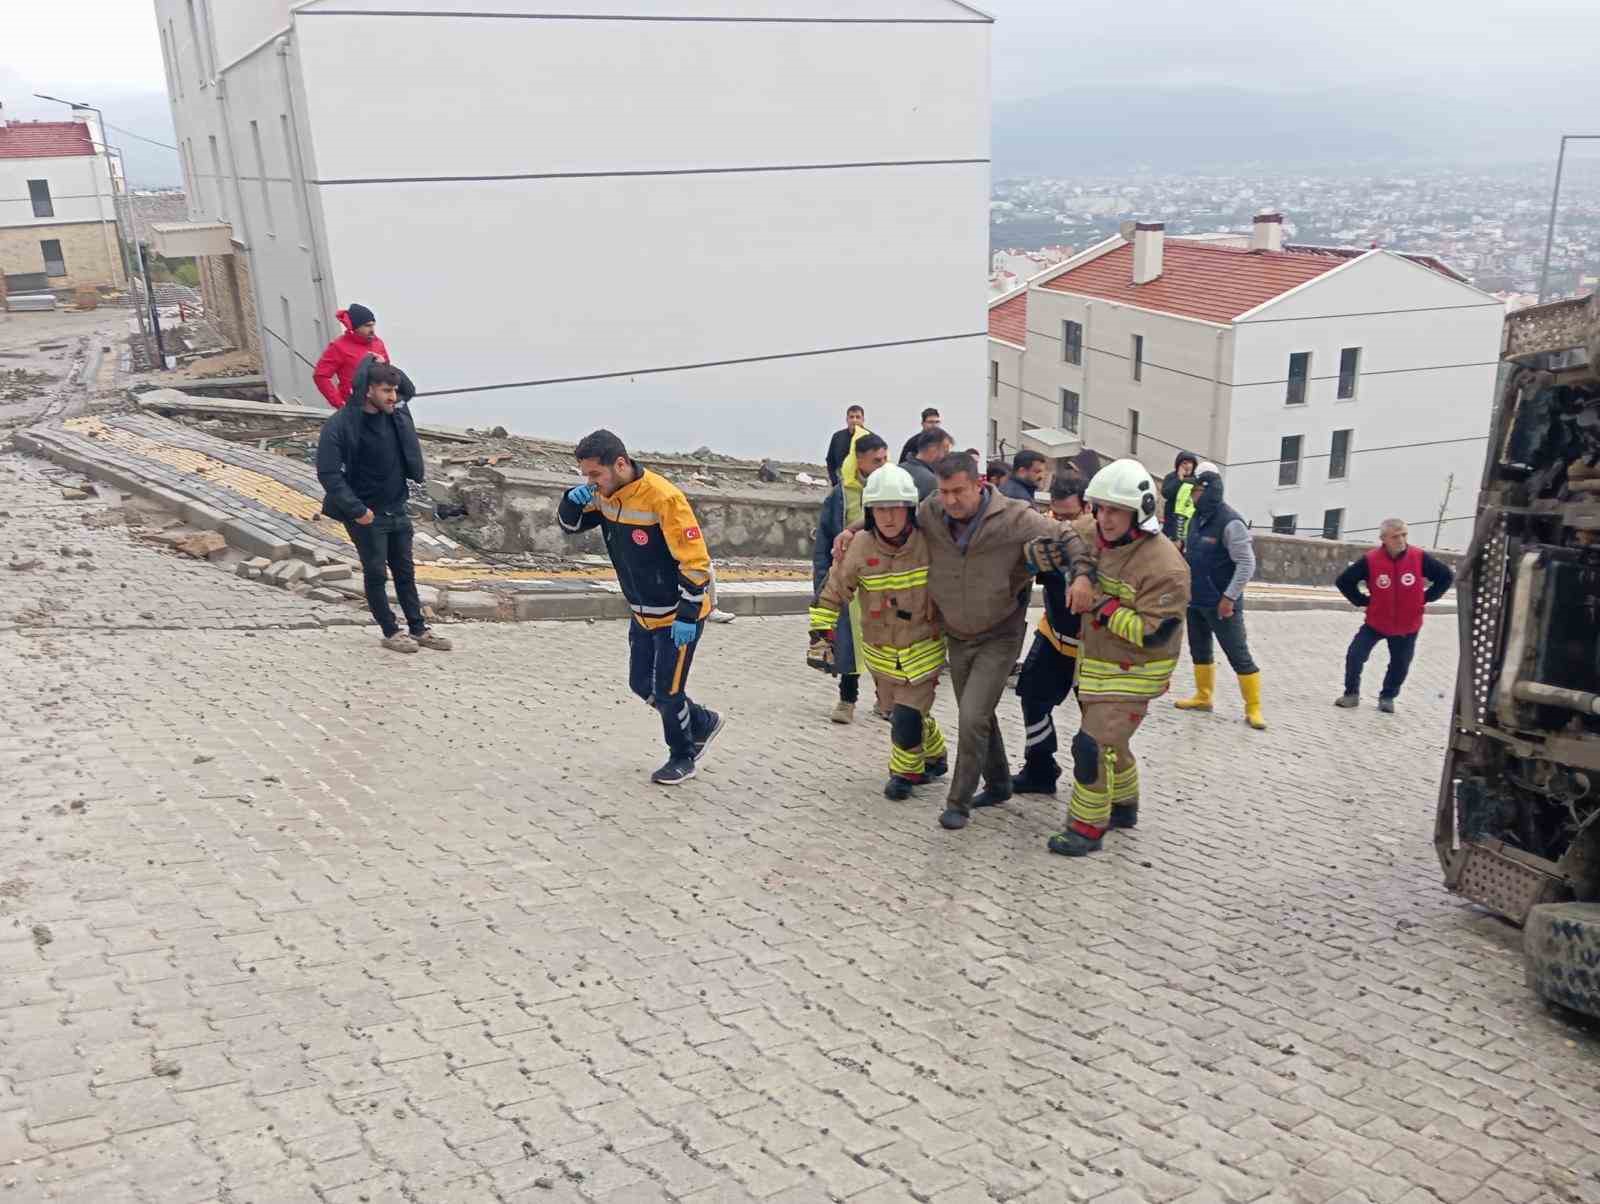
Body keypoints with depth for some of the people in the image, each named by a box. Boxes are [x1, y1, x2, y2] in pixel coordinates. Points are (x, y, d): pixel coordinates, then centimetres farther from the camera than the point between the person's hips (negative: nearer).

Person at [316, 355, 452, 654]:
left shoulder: (397, 412, -1)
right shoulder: (340, 425, -19)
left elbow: (409, 389, 22)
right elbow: (327, 473, -21)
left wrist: (384, 367, 3)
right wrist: (356, 509, -24)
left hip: (397, 508, 6)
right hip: (366, 514, -6)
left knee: (405, 570, 14)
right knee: (376, 573, 5)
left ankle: (418, 628, 23)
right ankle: (391, 631, 17)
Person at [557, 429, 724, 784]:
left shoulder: (663, 498, -28)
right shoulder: (604, 494, -4)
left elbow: (695, 561, -25)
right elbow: (569, 525, 10)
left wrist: (687, 615, -24)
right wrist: (573, 501, -13)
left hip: (678, 615, -8)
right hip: (643, 614, 8)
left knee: (667, 691, 1)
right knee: (642, 685, 15)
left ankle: (682, 758, 24)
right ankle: (703, 724, 35)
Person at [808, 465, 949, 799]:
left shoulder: (929, 544, -17)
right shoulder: (860, 550, -15)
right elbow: (831, 595, -5)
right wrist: (821, 636, -11)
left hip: (923, 649, -2)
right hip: (880, 653, 2)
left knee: (907, 718, -10)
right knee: (900, 712, 15)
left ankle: (907, 772, 19)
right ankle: (935, 756, 44)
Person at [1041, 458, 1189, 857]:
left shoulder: (1163, 565, -24)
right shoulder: (1099, 540, -1)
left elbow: (1154, 633, -26)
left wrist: (1103, 607, -28)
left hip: (1132, 675, -8)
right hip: (1096, 666, 8)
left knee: (1094, 745, -11)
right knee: (1109, 741, 22)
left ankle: (1086, 828, 2)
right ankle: (1124, 807, 42)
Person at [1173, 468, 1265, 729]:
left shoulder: (1230, 522, -19)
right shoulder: (1197, 518, 6)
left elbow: (1247, 563, -20)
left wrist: (1229, 597, -21)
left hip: (1221, 603, -8)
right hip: (1196, 600, 8)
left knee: (1239, 656, -2)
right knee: (1199, 650, 18)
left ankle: (1253, 708, 5)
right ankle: (1203, 696, 33)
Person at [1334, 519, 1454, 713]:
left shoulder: (1420, 558, -15)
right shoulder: (1370, 560, -17)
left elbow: (1447, 576, 0)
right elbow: (1344, 581, -6)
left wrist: (1425, 598, -4)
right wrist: (1363, 601, -7)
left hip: (1408, 626, 1)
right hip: (1376, 622, -1)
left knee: (1400, 665, 12)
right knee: (1355, 655, -9)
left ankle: (1387, 697, 35)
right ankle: (1351, 694, 10)